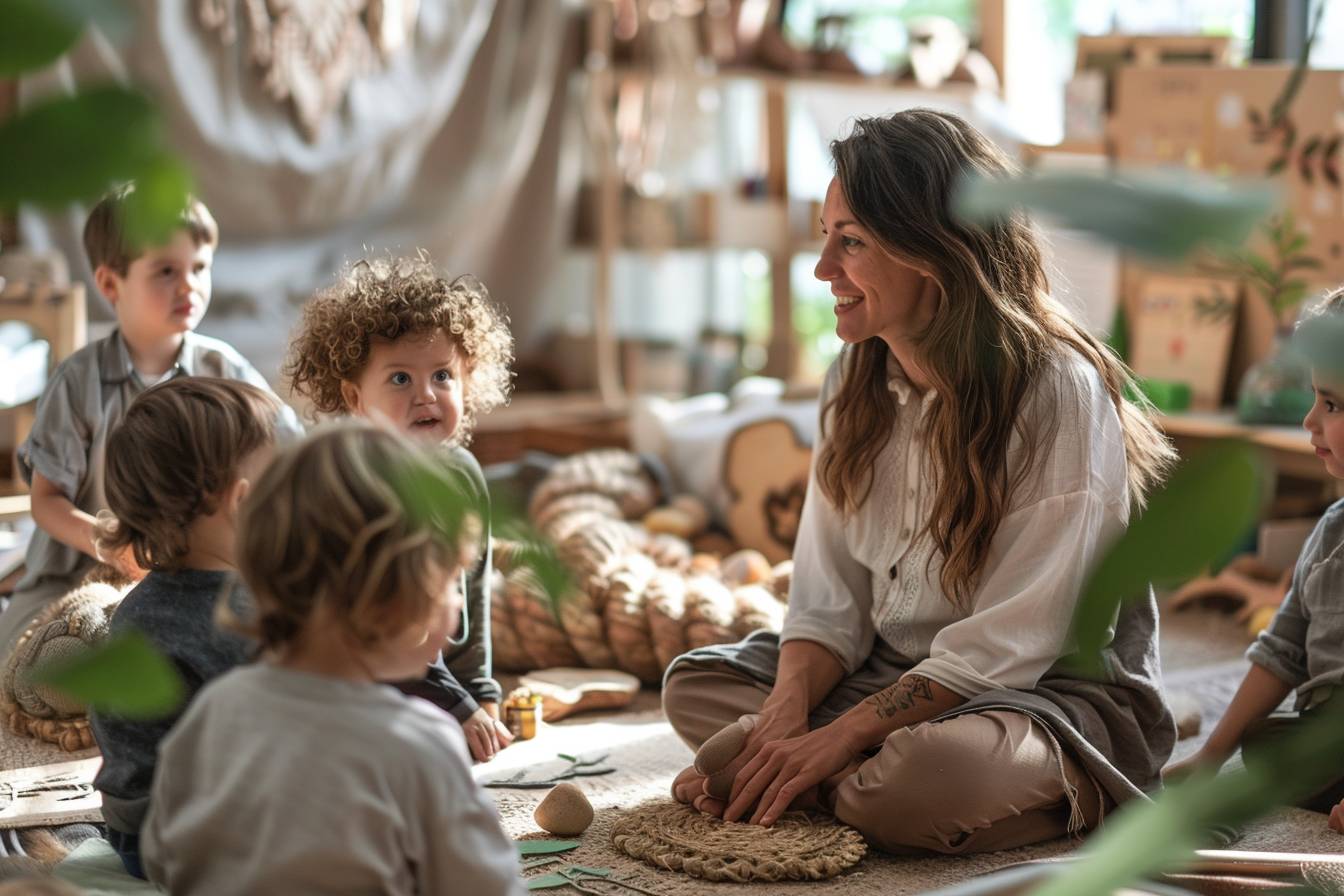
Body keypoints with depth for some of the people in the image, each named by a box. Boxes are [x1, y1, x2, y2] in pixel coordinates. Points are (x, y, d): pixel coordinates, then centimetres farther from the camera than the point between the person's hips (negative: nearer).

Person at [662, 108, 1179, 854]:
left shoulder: (1058, 391, -21)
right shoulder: (855, 382, 2)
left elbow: (1008, 643, -22)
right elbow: (829, 599, 0)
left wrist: (834, 738, -25)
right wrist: (783, 717, -19)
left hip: (1056, 690, -7)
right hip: (898, 671, 7)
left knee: (921, 780, -35)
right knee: (695, 682, -2)